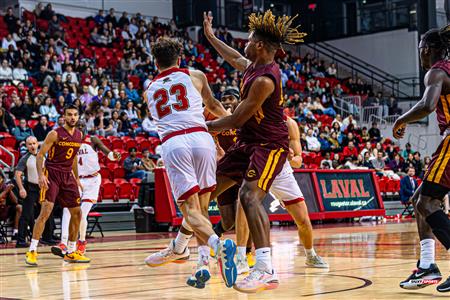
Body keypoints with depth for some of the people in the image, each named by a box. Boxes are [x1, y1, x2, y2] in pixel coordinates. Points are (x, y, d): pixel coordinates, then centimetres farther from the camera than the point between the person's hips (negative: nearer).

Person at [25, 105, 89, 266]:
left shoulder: (79, 135, 9)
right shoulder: (55, 134, -10)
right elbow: (40, 155, -11)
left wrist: (76, 178, 21)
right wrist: (41, 175, -24)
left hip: (68, 175, 7)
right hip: (52, 174, -7)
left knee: (77, 213, 7)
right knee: (46, 211, -19)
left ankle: (71, 252, 19)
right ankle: (32, 251, -14)